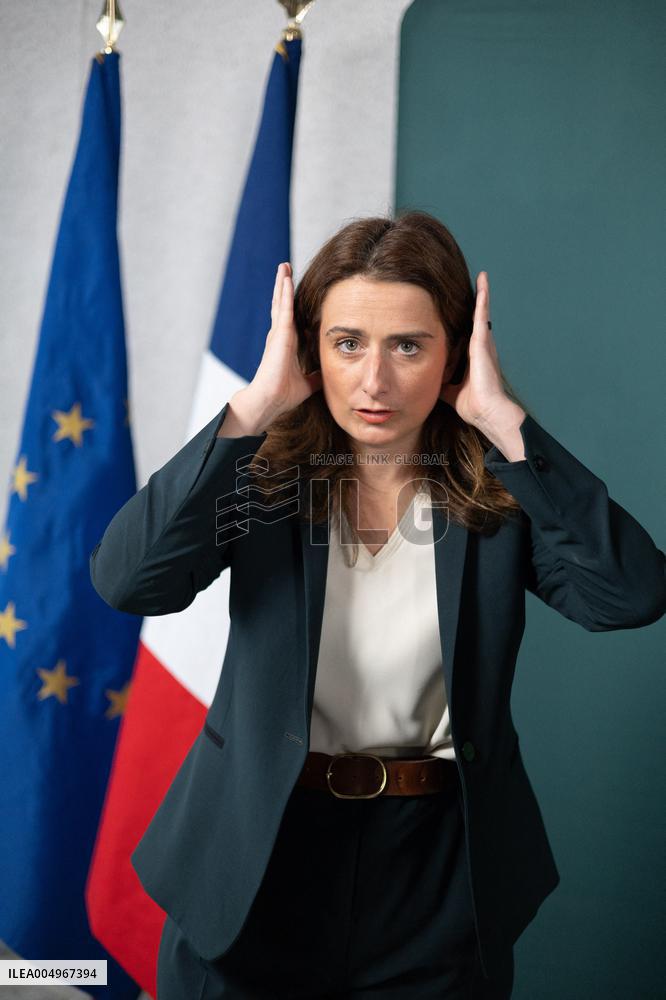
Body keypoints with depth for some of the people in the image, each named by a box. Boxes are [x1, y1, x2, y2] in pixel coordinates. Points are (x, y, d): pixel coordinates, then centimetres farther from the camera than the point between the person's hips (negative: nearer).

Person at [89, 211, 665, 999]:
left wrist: (504, 420, -23)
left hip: (441, 874, 1)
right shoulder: (260, 471, -8)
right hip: (253, 863, 0)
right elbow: (126, 580, -23)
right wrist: (256, 403, -24)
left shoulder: (501, 492, -8)